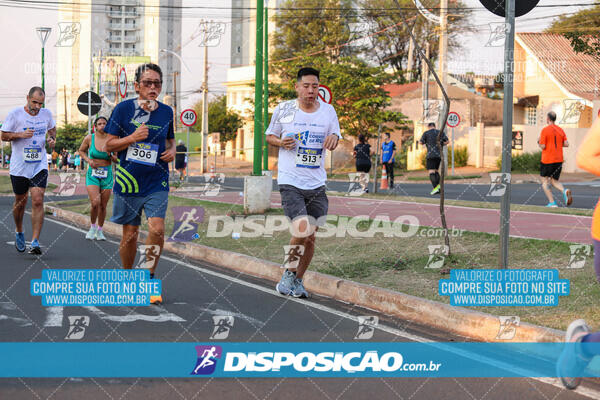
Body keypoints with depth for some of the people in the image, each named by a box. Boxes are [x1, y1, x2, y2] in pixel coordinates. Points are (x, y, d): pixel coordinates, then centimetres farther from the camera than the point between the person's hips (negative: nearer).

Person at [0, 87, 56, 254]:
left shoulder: (46, 113, 2)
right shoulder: (15, 114, -7)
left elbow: (52, 128, 23)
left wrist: (52, 138, 1)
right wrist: (20, 134, -20)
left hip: (40, 166, 1)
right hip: (19, 167, -1)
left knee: (38, 201, -13)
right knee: (20, 202, 12)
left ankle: (35, 242, -13)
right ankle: (19, 233, 39)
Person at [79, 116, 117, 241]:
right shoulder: (89, 138, -3)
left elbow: (117, 160, 6)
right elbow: (81, 151, 15)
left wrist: (110, 155, -14)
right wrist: (88, 160, -3)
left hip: (107, 175, 2)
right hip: (92, 174, -2)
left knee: (103, 206, 5)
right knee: (95, 203, -19)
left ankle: (100, 230, 25)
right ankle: (93, 227, 6)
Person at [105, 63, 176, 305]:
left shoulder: (166, 112, 5)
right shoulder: (123, 109, -3)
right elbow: (109, 144, -1)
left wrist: (172, 151, 2)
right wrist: (132, 138, -16)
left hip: (157, 183, 1)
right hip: (128, 181, -1)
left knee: (157, 228, -15)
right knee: (130, 234, 6)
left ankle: (149, 278, 4)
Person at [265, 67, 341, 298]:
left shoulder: (328, 111, 5)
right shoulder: (283, 110, -1)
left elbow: (335, 141, 10)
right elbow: (270, 136, 12)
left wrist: (334, 138, -14)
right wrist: (282, 142, -10)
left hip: (317, 183, 3)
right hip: (290, 181, -3)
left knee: (310, 237, 6)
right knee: (302, 231, -18)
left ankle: (298, 280, 24)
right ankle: (288, 273, 5)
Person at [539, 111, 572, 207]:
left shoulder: (545, 130, -8)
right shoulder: (560, 130, 8)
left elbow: (542, 146, -12)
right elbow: (566, 144, 3)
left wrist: (539, 141, 8)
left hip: (547, 160, -5)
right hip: (559, 160, 5)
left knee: (545, 181, 6)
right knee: (554, 181, 15)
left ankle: (552, 202, -5)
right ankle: (565, 191, -16)